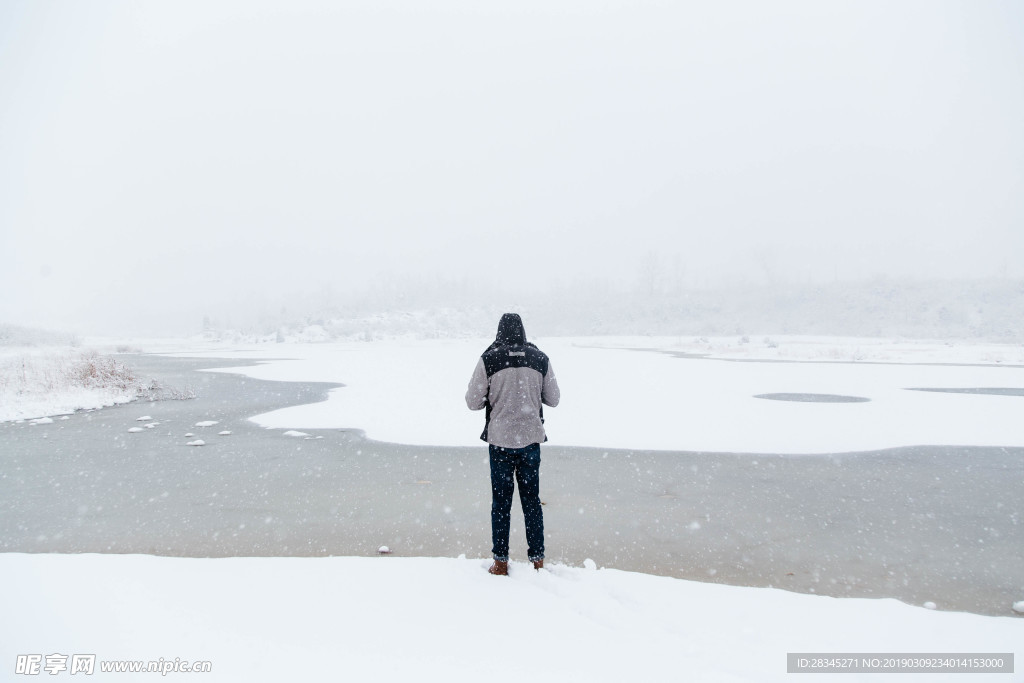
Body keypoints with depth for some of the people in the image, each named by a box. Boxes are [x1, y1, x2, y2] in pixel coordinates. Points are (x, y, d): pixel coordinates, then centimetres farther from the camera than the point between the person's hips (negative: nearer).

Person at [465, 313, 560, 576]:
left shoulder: (489, 359, -8)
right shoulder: (540, 359, 0)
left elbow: (472, 401, -5)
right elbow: (553, 399, 7)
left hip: (500, 439, -2)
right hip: (531, 438, 2)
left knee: (501, 501, 8)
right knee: (532, 499, 13)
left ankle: (500, 563, 14)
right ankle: (537, 559, 18)